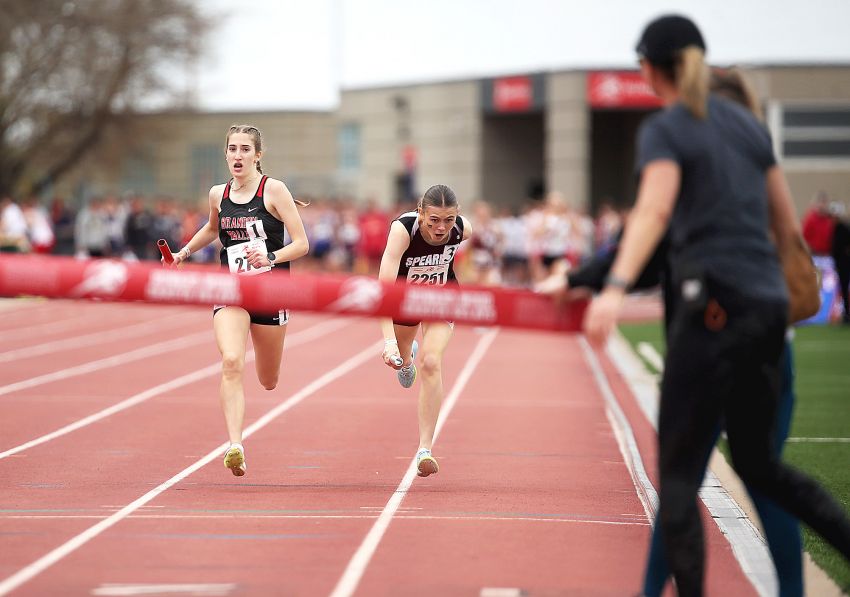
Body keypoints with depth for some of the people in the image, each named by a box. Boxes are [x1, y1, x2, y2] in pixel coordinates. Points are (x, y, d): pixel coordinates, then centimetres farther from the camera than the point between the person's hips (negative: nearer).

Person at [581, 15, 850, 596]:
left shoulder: (664, 130, -3)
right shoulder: (749, 123, 16)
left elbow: (654, 212, -22)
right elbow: (788, 224, 18)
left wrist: (615, 289, -35)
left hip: (714, 304, -7)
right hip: (770, 306, 7)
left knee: (678, 472, -1)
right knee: (757, 461, 19)